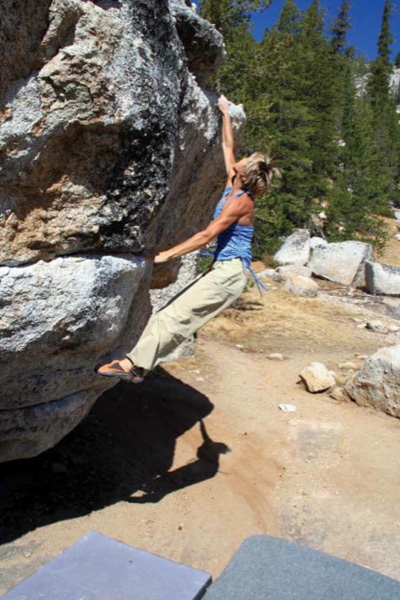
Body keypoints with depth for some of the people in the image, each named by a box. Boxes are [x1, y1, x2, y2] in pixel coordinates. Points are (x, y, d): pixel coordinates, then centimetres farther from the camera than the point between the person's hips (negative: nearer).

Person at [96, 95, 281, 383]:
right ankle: (137, 364, 3)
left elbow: (207, 235, -18)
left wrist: (168, 254, -15)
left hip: (230, 273, -9)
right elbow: (228, 147, 24)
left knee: (176, 315, -17)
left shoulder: (241, 201, -15)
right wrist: (226, 113, 34)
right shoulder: (234, 187, 11)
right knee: (173, 311, 3)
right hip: (223, 270, 9)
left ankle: (134, 363, -17)